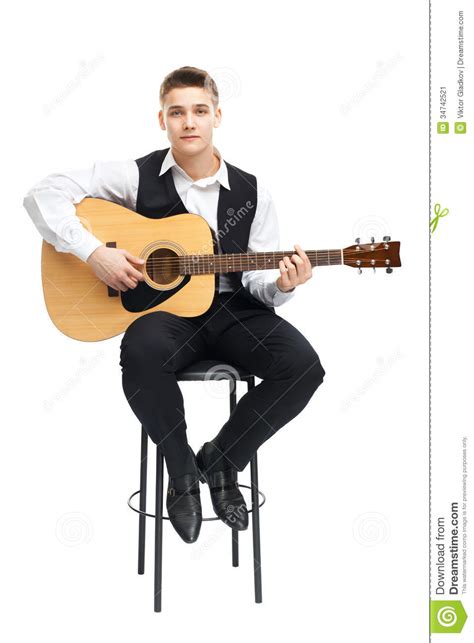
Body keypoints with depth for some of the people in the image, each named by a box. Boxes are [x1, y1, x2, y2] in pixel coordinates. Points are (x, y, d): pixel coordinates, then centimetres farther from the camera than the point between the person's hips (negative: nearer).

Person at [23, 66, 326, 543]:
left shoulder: (251, 193, 7)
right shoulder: (137, 177, -1)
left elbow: (257, 280, 7)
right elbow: (44, 194, -6)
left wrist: (280, 285, -17)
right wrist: (93, 252, -18)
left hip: (230, 309, 3)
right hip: (162, 308, -2)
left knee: (302, 365, -24)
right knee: (142, 352, -38)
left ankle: (222, 459, 3)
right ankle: (181, 470, -8)